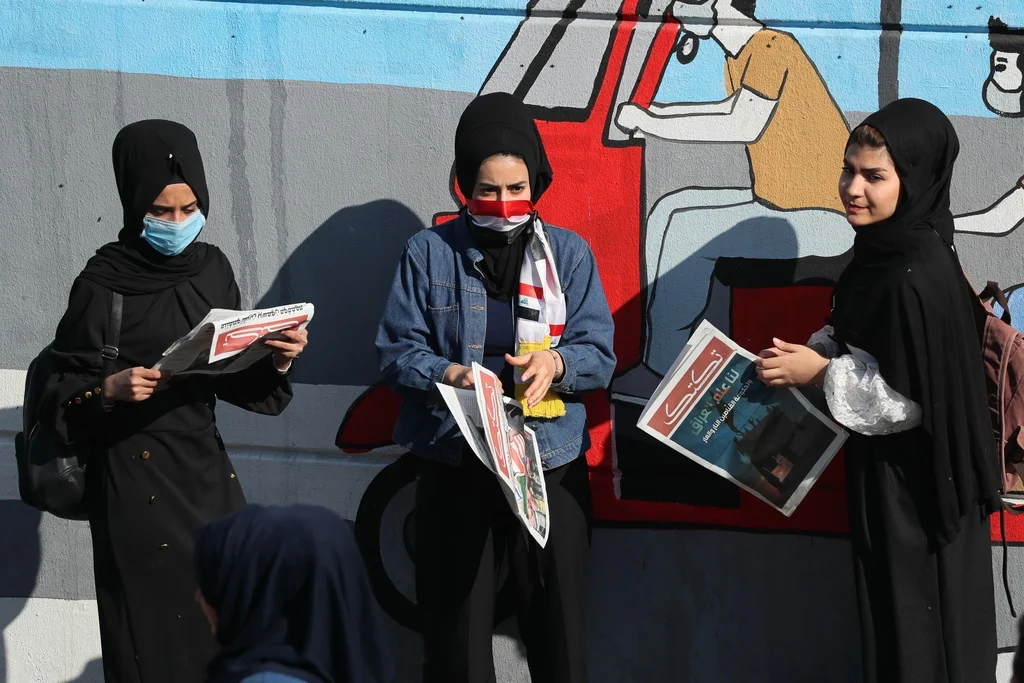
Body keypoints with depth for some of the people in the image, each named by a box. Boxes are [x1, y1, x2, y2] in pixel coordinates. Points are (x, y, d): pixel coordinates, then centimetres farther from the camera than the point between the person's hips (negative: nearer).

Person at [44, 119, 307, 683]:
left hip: (205, 467, 5)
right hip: (135, 479, -5)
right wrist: (109, 391, -26)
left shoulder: (210, 268, 6)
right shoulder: (102, 286, -9)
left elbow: (234, 376, 11)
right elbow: (63, 396, -7)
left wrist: (276, 362, -8)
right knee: (156, 634, -2)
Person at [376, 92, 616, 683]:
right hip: (453, 465, -1)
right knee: (456, 631, 4)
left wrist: (557, 362, -20)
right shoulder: (429, 253, 3)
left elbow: (601, 356, 2)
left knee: (558, 631, 4)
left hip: (552, 465, 1)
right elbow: (398, 351, -1)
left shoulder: (569, 253, 5)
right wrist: (447, 374, -20)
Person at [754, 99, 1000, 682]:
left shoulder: (918, 278, -26)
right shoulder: (887, 249, 2)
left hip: (917, 479, -9)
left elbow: (911, 398, -24)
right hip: (887, 462, 9)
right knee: (892, 612, 19)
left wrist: (822, 373, -17)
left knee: (917, 619, 4)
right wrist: (811, 353, 1)